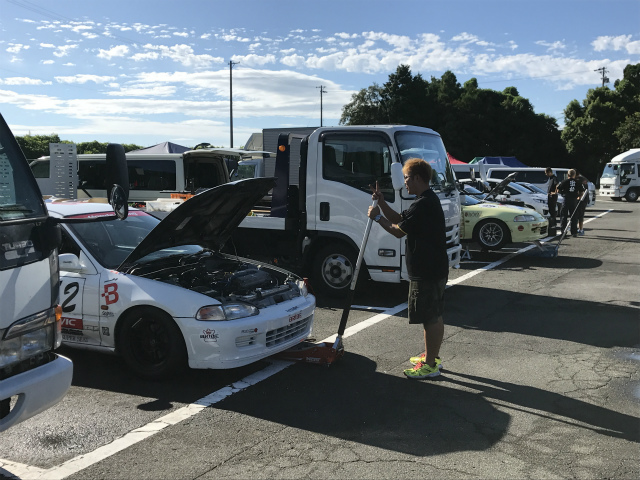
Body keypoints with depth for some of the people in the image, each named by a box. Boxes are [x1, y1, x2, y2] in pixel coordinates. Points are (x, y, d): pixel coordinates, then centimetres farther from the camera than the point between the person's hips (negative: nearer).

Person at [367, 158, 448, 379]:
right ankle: (431, 356, 31)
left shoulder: (423, 204, -20)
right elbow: (399, 219, 18)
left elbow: (398, 231, -18)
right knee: (434, 316, 18)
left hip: (426, 271, -11)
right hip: (433, 268, 11)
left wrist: (377, 217, -5)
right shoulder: (429, 200, 14)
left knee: (431, 318, -3)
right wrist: (382, 202, 8)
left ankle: (430, 365, 4)